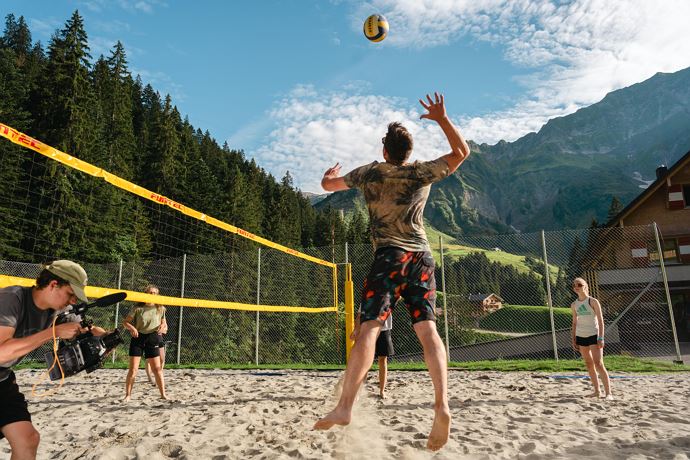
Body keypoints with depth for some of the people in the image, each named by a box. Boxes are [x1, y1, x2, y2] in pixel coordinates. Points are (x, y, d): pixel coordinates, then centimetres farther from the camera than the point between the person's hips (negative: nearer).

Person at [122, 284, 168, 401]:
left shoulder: (160, 309, 3)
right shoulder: (138, 308, -1)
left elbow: (165, 325, 11)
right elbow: (125, 322, 1)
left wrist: (163, 327, -12)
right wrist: (131, 328, -18)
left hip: (152, 339, 1)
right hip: (138, 338, -1)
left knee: (157, 368, 0)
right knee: (133, 369, 0)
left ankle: (163, 394, 8)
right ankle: (128, 395, 14)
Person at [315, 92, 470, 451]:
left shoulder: (369, 174, 9)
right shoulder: (422, 173, 10)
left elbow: (328, 184, 25)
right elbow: (462, 152, 23)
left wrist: (330, 174, 48)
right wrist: (442, 118, 24)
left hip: (389, 256, -2)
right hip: (421, 257, 2)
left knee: (369, 328, -11)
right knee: (427, 329, -3)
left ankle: (345, 407, -18)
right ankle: (441, 405, -17)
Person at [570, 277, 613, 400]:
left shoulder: (593, 302, -7)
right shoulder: (574, 305, 8)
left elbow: (600, 321, -8)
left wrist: (601, 338, -15)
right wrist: (573, 340, 10)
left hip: (594, 335, -5)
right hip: (581, 337, 6)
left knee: (598, 364, -11)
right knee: (589, 364, 10)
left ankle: (608, 393, -6)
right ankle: (597, 391, 19)